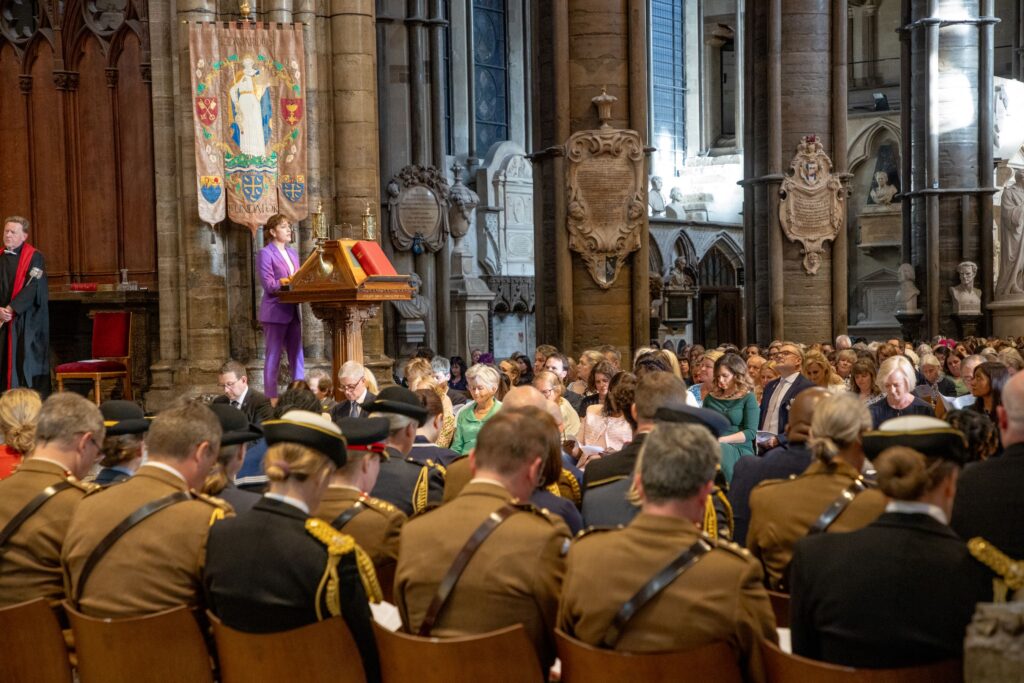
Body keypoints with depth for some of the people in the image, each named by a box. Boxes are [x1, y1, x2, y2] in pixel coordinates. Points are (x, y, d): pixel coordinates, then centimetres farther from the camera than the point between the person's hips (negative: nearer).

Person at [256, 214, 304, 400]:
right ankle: (271, 398, 2)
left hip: (292, 311, 7)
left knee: (297, 356, 7)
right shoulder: (265, 254, -6)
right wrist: (287, 281, -24)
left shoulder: (292, 253, 17)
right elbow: (269, 285, -14)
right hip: (275, 312, -7)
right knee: (273, 357, -2)